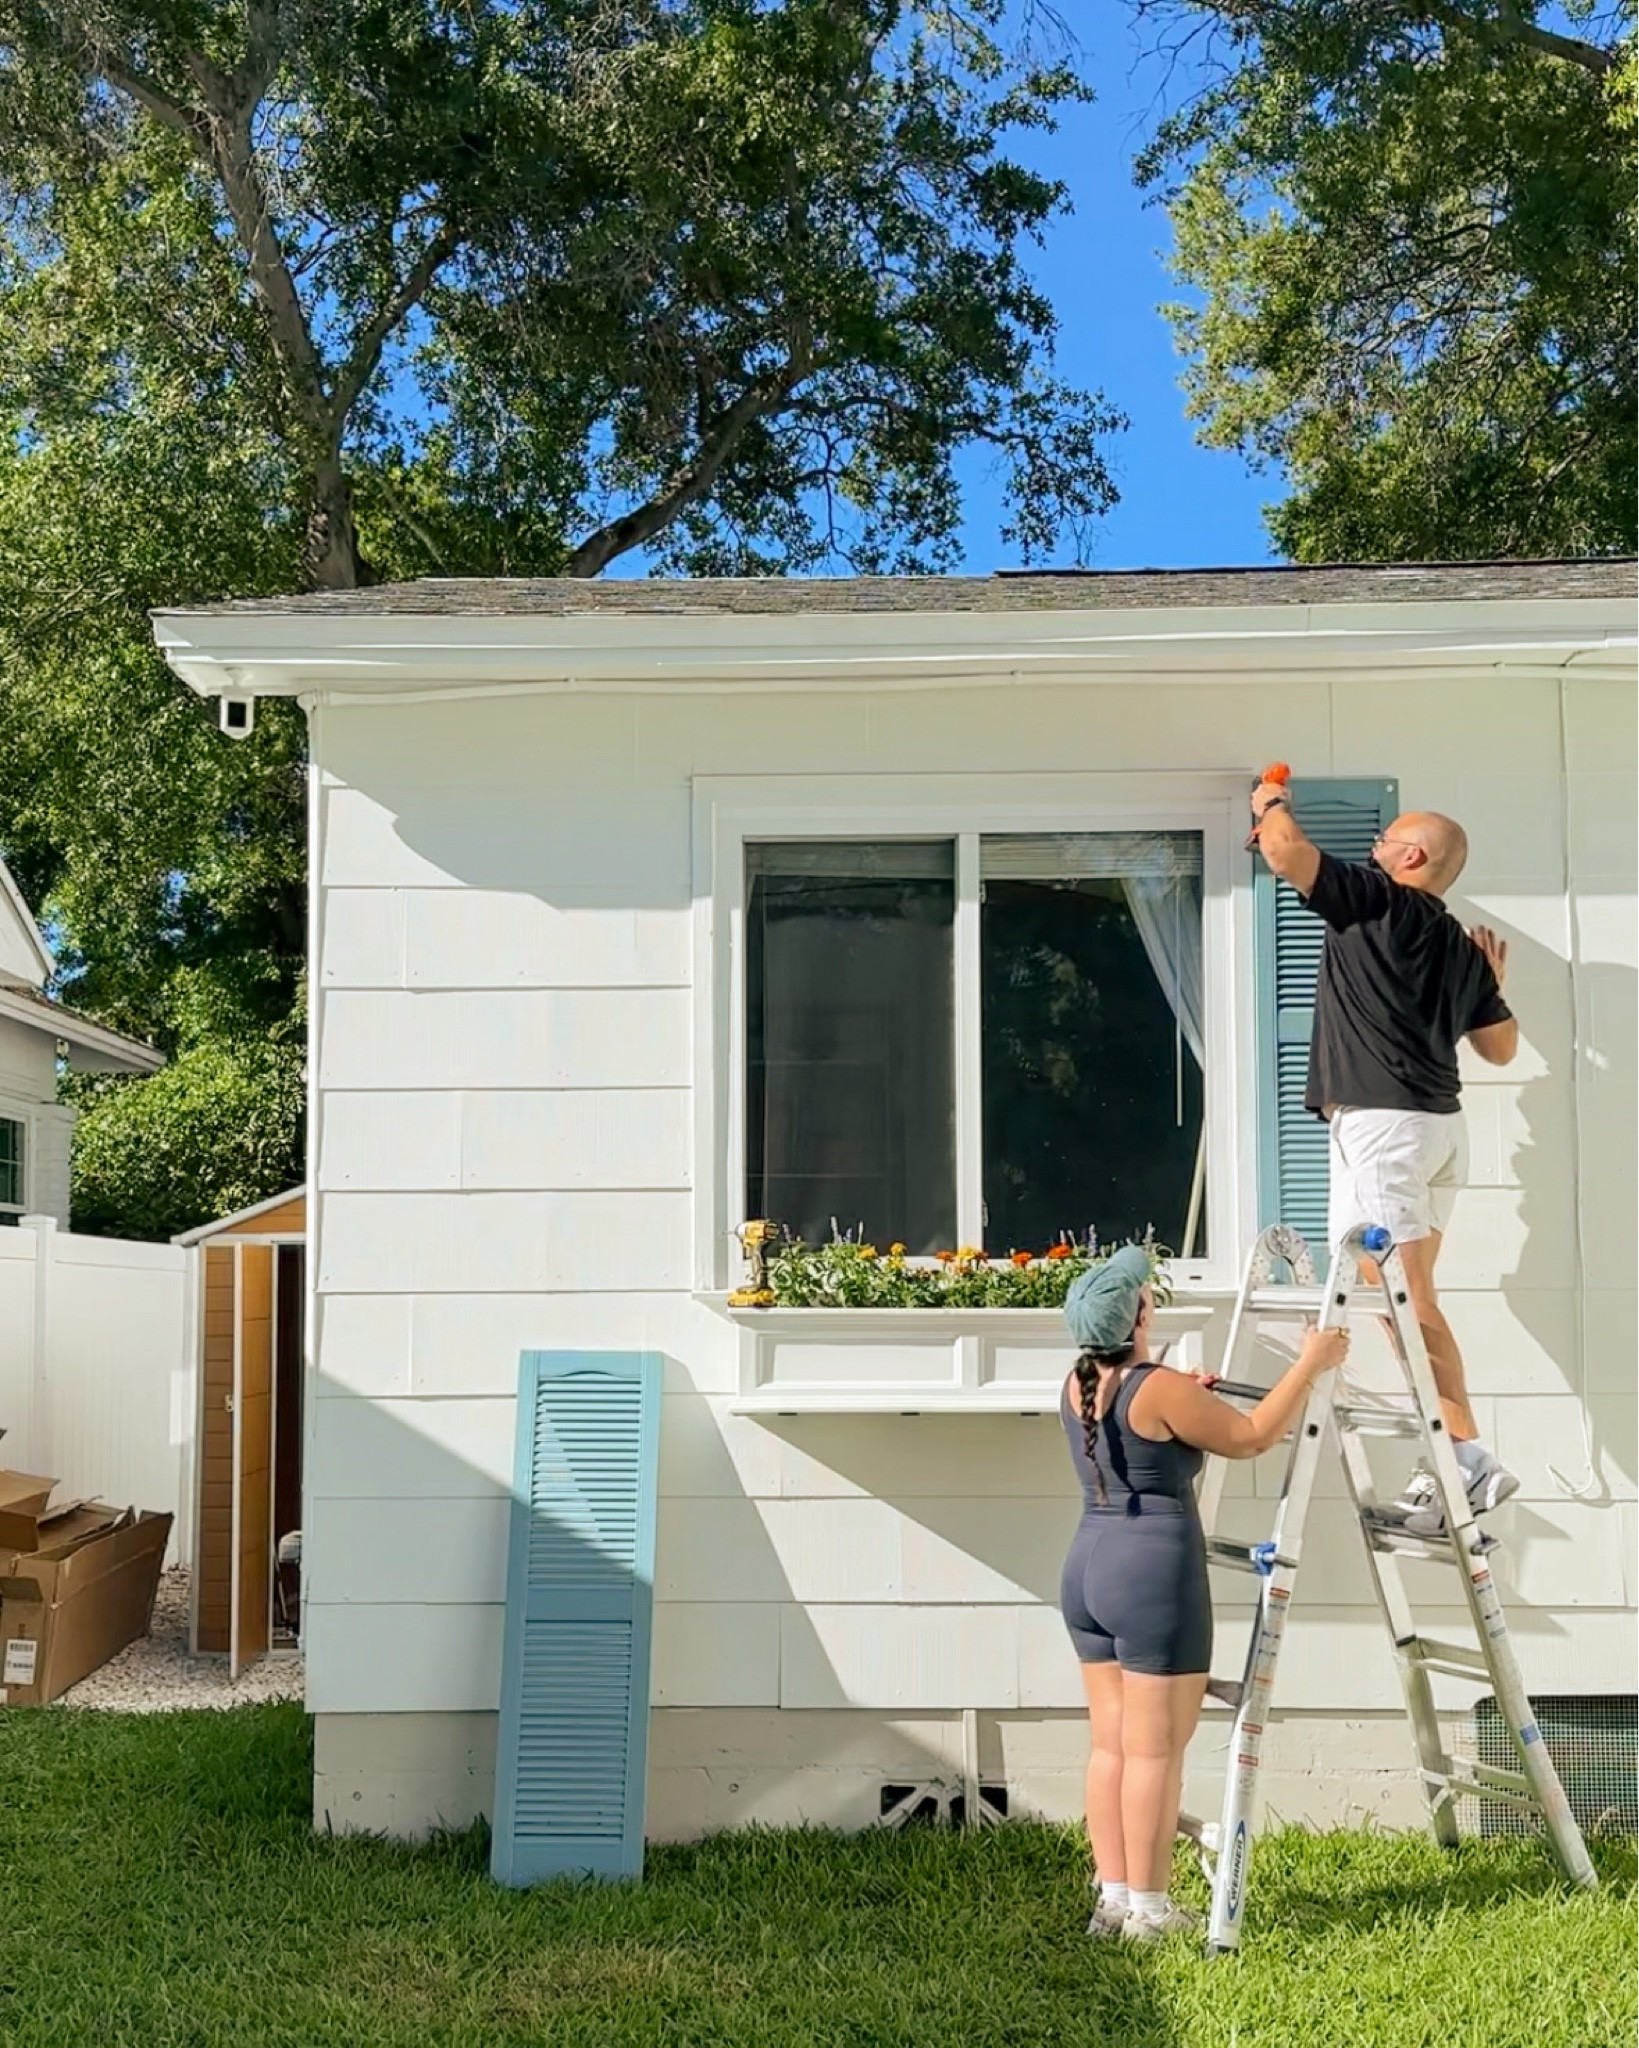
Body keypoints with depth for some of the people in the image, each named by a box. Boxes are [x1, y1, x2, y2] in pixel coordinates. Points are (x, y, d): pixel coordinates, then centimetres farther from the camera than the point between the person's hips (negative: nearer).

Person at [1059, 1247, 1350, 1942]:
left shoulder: (1076, 1385, 8)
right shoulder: (1160, 1389, -15)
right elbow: (1252, 1435, -7)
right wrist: (1310, 1365, 1)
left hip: (1086, 1566, 8)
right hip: (1153, 1575, -8)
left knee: (1110, 1742, 13)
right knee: (1155, 1748, 1)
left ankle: (1112, 1898, 18)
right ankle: (1146, 1910, 8)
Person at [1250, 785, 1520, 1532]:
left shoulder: (1375, 901, -4)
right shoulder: (1461, 949, 17)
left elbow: (1285, 853, -8)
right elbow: (1501, 1048, 20)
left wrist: (1272, 805, 14)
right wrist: (1493, 986, 37)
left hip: (1382, 1122, -9)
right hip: (1437, 1126, 9)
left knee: (1403, 1297, -9)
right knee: (1404, 1296, 12)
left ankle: (1469, 1458, -10)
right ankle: (1449, 1463, 12)